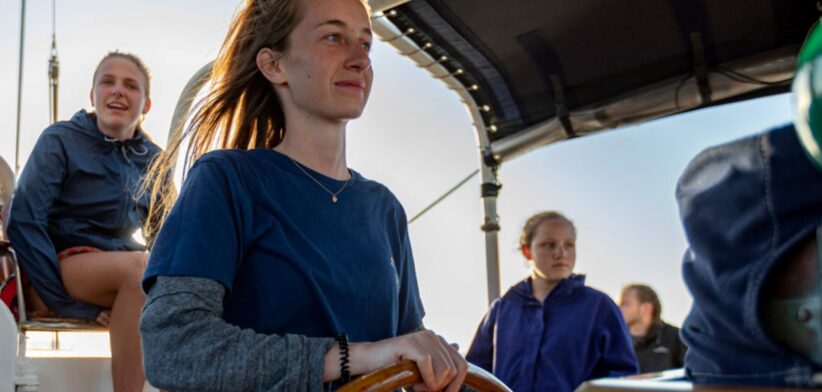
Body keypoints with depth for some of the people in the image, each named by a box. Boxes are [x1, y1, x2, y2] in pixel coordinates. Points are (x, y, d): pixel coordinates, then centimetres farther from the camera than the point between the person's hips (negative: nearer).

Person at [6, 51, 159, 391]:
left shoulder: (153, 159, 12)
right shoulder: (60, 141, -2)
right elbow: (23, 222, -10)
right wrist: (70, 303, -17)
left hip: (129, 268, 5)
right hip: (69, 261, -4)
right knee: (139, 267, -36)